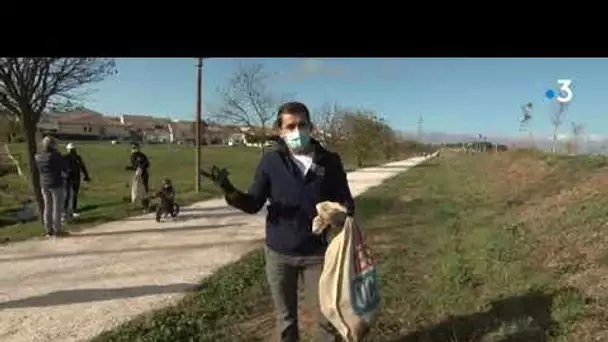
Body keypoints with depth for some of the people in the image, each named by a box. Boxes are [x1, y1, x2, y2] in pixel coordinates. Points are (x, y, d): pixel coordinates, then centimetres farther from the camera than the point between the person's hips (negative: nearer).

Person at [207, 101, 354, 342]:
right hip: (278, 253, 1)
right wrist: (230, 191, -23)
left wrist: (345, 210, -20)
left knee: (327, 316, 10)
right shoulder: (271, 161, -5)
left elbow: (345, 200, 4)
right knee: (286, 318, 17)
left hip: (316, 253, 0)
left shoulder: (329, 161, -5)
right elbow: (253, 204, -3)